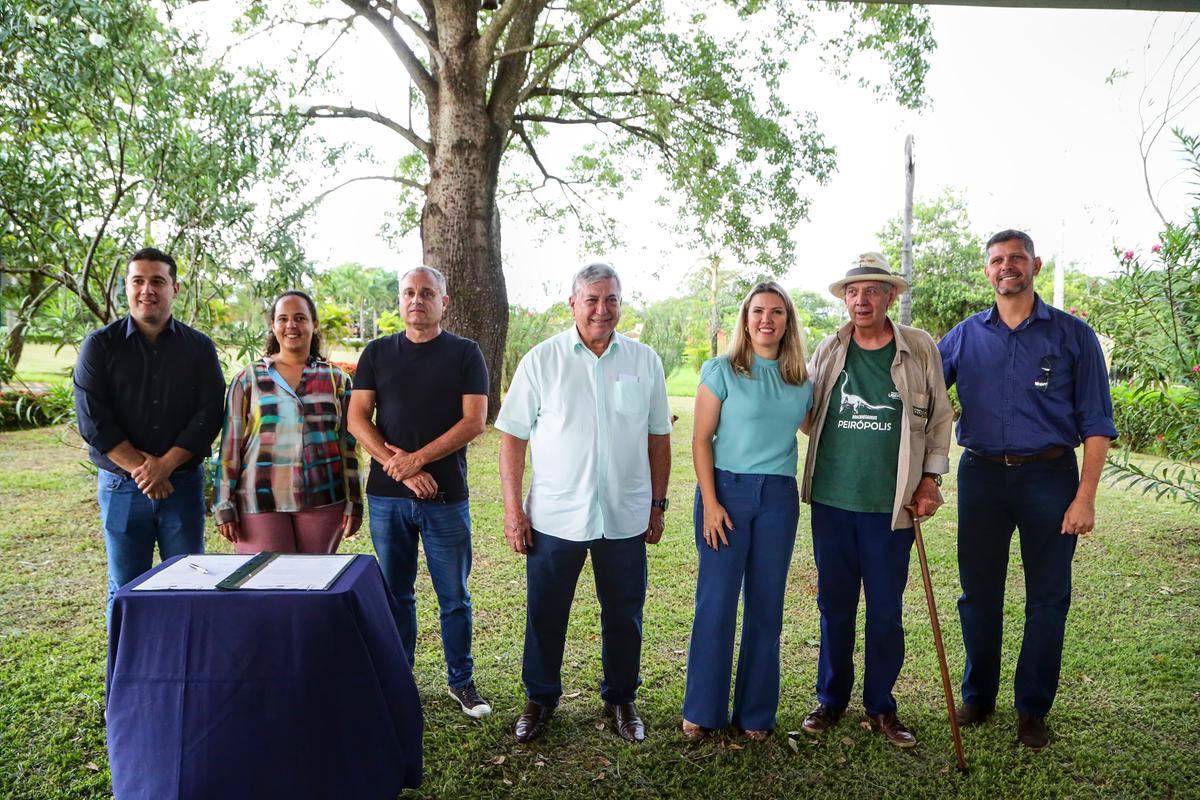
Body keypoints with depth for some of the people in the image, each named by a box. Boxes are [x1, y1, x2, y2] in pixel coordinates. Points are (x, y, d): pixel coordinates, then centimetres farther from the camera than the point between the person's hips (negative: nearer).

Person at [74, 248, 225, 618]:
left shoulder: (199, 347, 5)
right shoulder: (100, 345, 3)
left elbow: (209, 414, -4)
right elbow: (92, 419, -5)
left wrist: (164, 465, -14)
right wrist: (140, 469, -13)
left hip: (183, 483, 0)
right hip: (121, 487, 0)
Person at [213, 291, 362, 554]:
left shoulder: (336, 379, 9)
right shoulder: (248, 379, 7)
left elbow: (349, 444, 9)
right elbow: (231, 444, 6)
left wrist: (353, 503, 4)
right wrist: (224, 506, 2)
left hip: (323, 500, 1)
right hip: (261, 501, -1)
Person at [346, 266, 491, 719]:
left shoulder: (464, 354, 2)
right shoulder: (377, 353, 8)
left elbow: (474, 420, -7)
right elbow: (357, 418, 1)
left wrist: (417, 458, -14)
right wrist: (398, 467, -11)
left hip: (446, 496, -2)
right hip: (387, 495, 2)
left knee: (454, 596, 7)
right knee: (395, 593, 12)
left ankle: (461, 681, 23)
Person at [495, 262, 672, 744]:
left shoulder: (644, 360, 3)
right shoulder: (542, 360, -3)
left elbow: (659, 437, 9)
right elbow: (513, 437, -2)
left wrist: (657, 505, 8)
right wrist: (513, 508, -6)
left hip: (625, 518, 2)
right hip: (554, 518, -1)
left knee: (624, 616, 13)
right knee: (544, 616, 11)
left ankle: (621, 699, 34)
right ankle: (540, 699, 32)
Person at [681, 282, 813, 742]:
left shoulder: (802, 380, 8)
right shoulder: (722, 370, -3)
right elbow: (701, 439, -5)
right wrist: (710, 502, -11)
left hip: (780, 496, 4)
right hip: (727, 488, -3)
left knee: (767, 605, 9)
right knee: (716, 602, 1)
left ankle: (756, 712, 24)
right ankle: (702, 710, 17)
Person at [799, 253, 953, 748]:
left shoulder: (920, 348, 0)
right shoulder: (829, 350, 4)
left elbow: (939, 417, 6)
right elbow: (807, 411, 15)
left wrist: (930, 478, 2)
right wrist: (835, 450, 1)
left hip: (891, 504, -1)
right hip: (831, 500, 2)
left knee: (886, 610, 8)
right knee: (834, 605, 12)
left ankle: (880, 705, 26)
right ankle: (831, 699, 28)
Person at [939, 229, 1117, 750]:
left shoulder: (1073, 335, 1)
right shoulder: (965, 336, 5)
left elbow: (1096, 424, -1)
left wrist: (1085, 496, -9)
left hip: (1049, 476, -1)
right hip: (981, 474, 2)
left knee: (1047, 599, 6)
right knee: (978, 594, 10)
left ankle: (1032, 709, 22)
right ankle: (978, 695, 27)